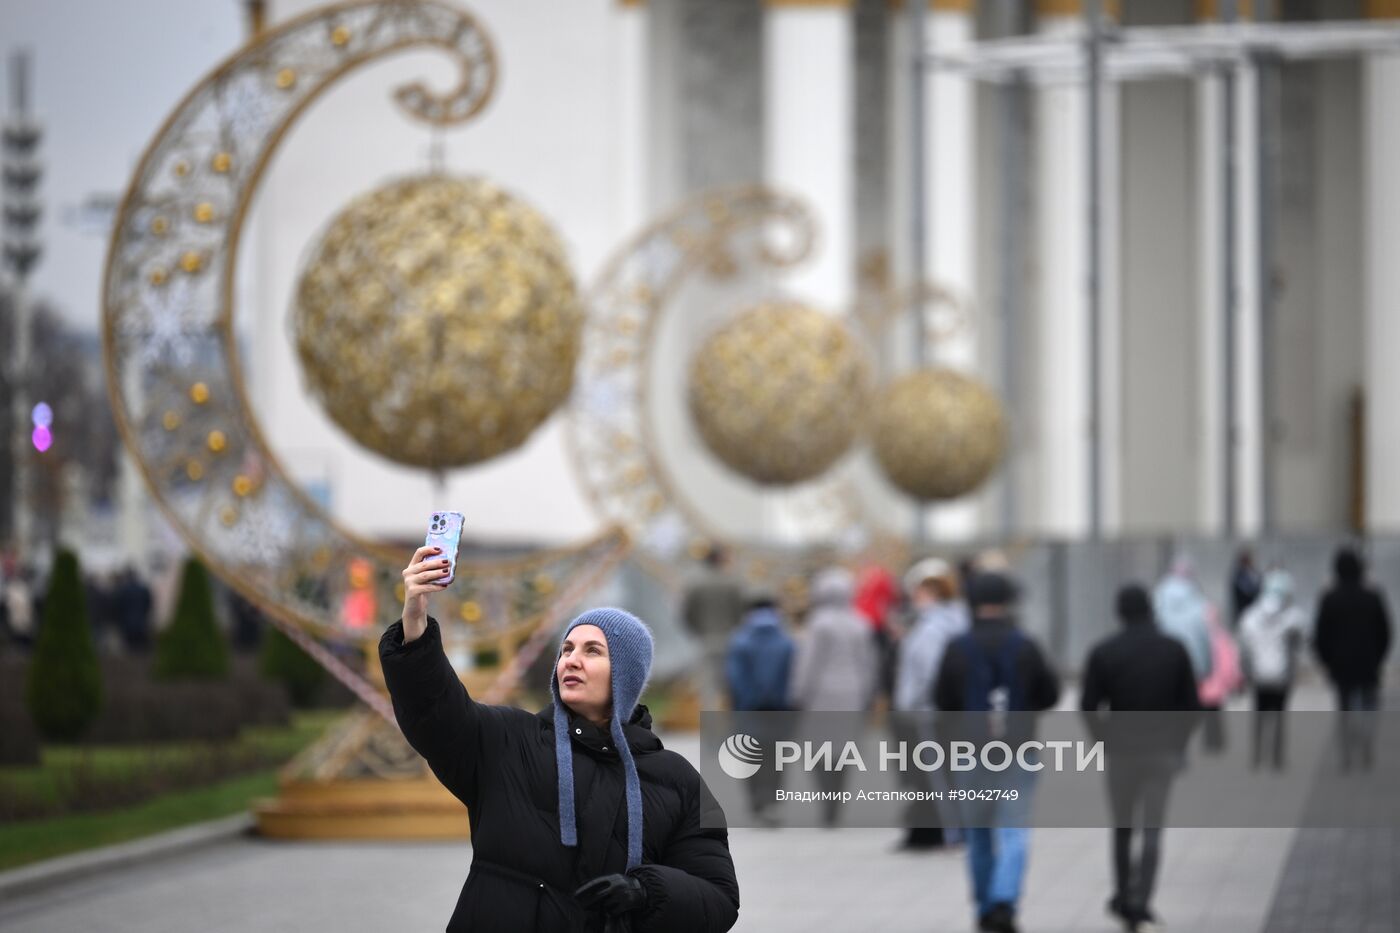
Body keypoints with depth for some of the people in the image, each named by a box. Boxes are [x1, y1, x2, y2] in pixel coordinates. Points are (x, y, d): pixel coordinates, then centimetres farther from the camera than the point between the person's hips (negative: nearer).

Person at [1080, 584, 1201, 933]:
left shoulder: (1103, 653, -6)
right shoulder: (1174, 650, -2)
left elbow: (1088, 708, -7)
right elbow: (1191, 704, -1)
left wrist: (1106, 738, 8)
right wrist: (1178, 741, 10)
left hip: (1122, 751, 0)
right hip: (1164, 751, 0)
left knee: (1123, 827, 16)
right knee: (1152, 830, 2)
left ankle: (1123, 899, 23)